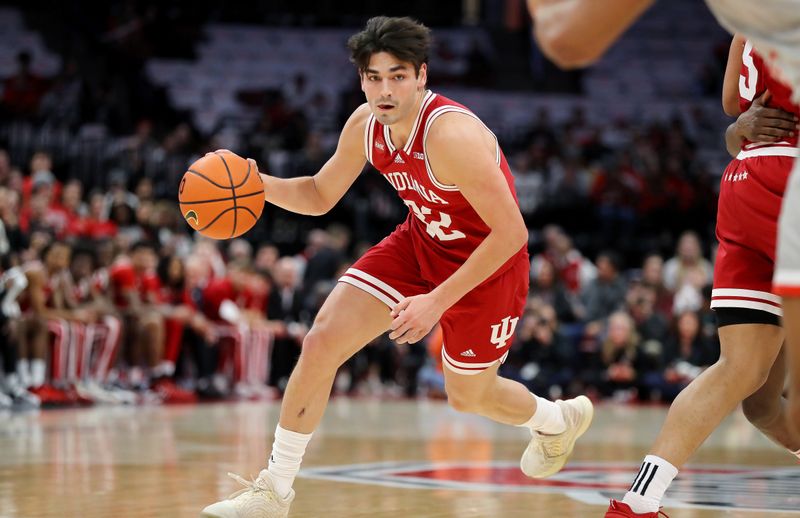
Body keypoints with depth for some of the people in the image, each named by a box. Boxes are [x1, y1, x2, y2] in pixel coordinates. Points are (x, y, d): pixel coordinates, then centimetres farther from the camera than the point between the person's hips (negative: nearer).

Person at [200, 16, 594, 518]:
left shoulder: (451, 134, -34)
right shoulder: (365, 125, -12)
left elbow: (511, 233, -32)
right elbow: (320, 196, 4)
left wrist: (438, 300, -32)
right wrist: (259, 185, -16)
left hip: (489, 262, -6)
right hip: (420, 242, 6)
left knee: (468, 395, 13)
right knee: (322, 341, -10)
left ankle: (559, 418, 48)